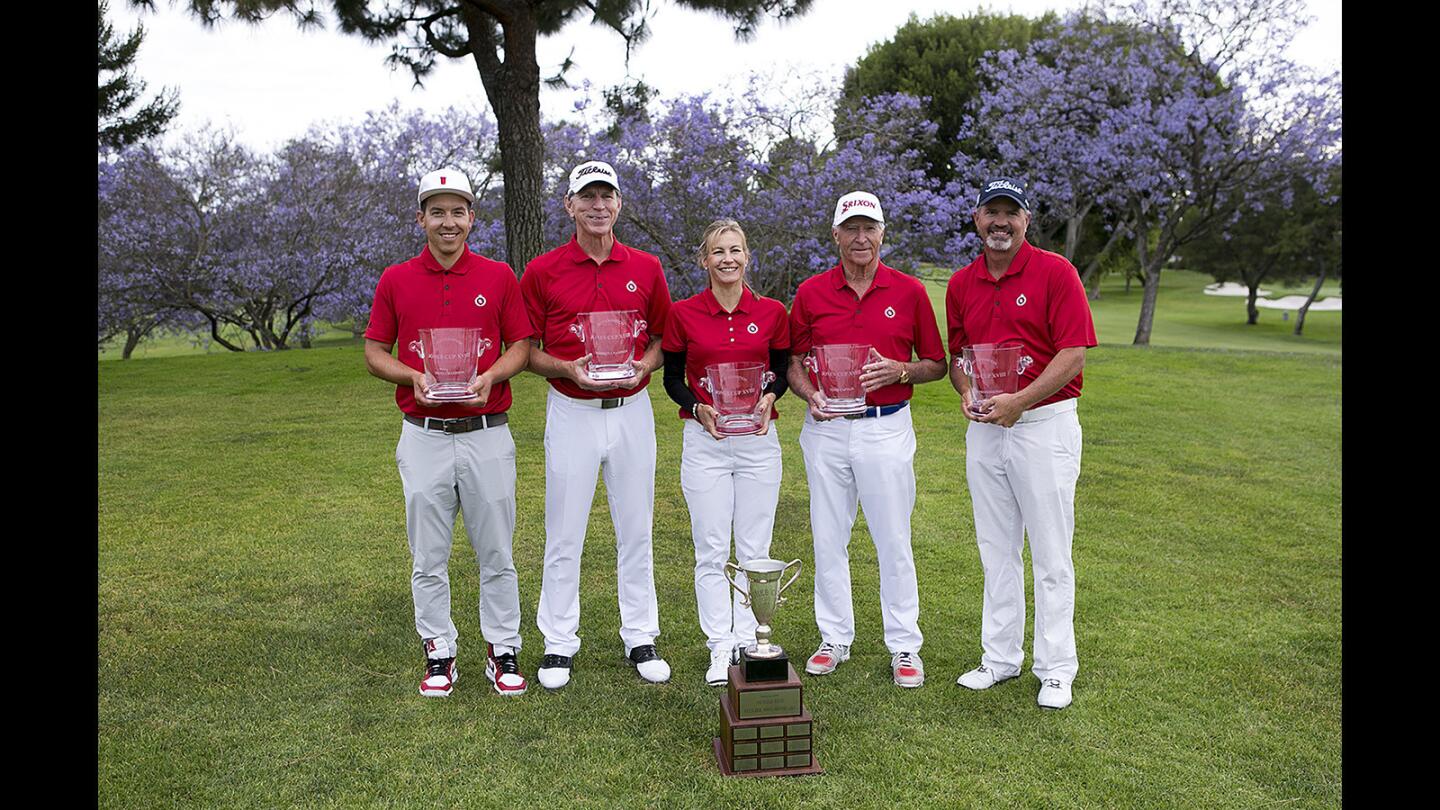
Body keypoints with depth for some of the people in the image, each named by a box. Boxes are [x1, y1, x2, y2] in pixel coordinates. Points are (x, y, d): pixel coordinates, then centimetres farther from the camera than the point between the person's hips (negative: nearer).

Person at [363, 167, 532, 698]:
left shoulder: (499, 276, 3)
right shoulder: (395, 280, 4)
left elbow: (521, 345, 6)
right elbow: (374, 352, 8)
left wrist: (490, 376, -14)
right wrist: (413, 377, -12)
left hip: (487, 434, 0)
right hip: (424, 437, 1)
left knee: (496, 552, 7)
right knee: (428, 556, 8)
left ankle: (502, 650, 20)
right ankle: (439, 654, 22)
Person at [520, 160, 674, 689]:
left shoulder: (646, 268, 5)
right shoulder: (541, 272, -1)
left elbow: (662, 339, 11)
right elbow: (527, 351, 2)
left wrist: (642, 366, -10)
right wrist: (568, 369, -16)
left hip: (632, 411, 2)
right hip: (571, 413, -2)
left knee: (636, 529, 10)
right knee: (564, 533, 4)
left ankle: (640, 637, 23)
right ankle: (559, 643, 17)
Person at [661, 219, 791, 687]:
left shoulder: (771, 312, 3)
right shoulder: (684, 313, 0)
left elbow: (782, 370, 12)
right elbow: (672, 378, 6)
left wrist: (768, 397, -9)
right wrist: (699, 408, -11)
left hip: (758, 441, 1)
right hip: (704, 441, -1)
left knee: (754, 550, 7)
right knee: (711, 551, 2)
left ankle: (748, 641, 21)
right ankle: (720, 649, 14)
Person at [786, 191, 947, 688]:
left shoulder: (909, 291, 1)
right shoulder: (811, 292, 4)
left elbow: (936, 364, 6)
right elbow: (793, 361, 11)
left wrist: (899, 371, -13)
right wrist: (810, 394, -8)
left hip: (887, 428, -2)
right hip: (827, 427, 2)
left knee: (893, 540, 2)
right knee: (828, 537, 9)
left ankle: (904, 646, 15)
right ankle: (834, 638, 22)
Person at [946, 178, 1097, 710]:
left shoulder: (1055, 272, -6)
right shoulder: (961, 284, 9)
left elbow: (1073, 352, -12)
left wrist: (1019, 401, -20)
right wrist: (966, 392, -4)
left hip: (1045, 424, -5)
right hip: (984, 429, 5)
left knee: (1050, 553, 2)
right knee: (995, 549, 13)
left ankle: (1055, 668, 14)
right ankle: (1000, 656, 25)